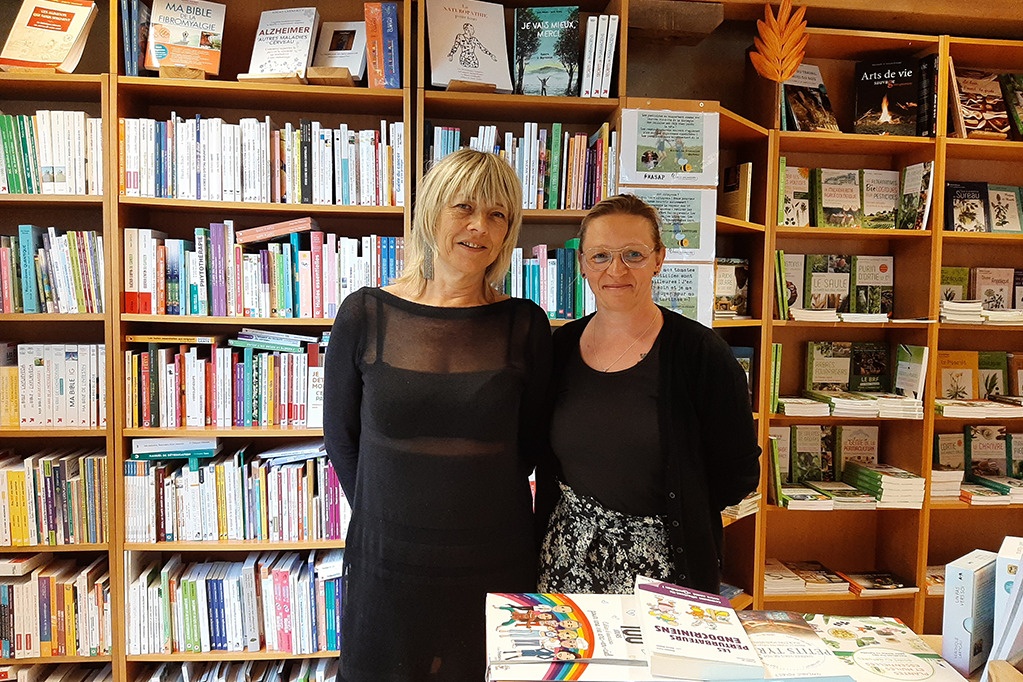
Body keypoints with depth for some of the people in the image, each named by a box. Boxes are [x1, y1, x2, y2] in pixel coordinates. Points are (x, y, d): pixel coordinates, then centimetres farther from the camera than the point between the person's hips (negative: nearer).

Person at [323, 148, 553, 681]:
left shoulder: (524, 325, -5)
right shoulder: (365, 315, -5)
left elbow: (529, 442, 3)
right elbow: (340, 434, 4)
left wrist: (474, 515, 2)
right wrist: (382, 515, 3)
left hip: (495, 565, 0)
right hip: (386, 559, 0)